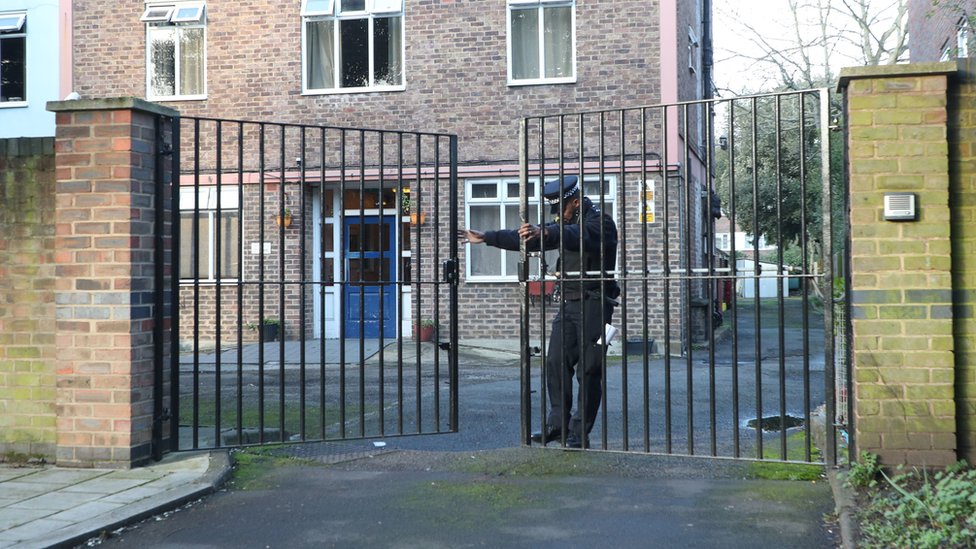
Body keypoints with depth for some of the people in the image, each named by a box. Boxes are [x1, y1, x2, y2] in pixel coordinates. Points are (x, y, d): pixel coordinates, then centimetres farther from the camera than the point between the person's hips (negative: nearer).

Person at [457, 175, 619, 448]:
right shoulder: (565, 225, 17)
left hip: (594, 305, -8)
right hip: (568, 303, 8)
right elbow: (524, 238, 19)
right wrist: (486, 238, 15)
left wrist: (544, 232, -47)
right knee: (556, 363, 1)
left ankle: (579, 434, -1)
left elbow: (578, 235, -32)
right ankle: (558, 423, 7)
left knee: (588, 370, -5)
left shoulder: (600, 222, -10)